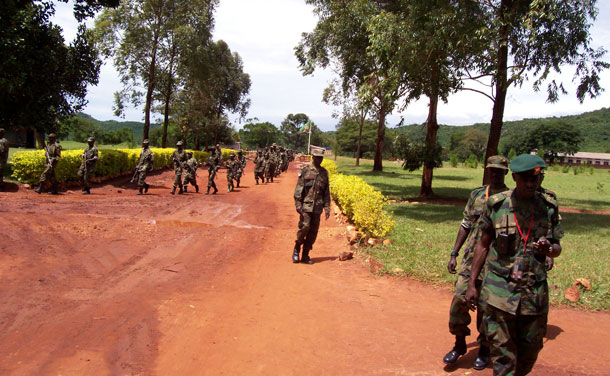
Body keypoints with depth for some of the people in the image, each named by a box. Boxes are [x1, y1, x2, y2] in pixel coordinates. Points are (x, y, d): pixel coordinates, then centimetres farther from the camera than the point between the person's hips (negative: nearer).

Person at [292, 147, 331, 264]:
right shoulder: (305, 170, 0)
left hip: (317, 207, 4)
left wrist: (327, 208, 8)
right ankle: (296, 249, 10)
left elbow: (326, 192, 15)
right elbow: (299, 188, -4)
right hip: (306, 205, -4)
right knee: (304, 227, -13)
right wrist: (298, 204, -11)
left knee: (313, 231, 4)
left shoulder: (324, 172, 12)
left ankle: (305, 255, 14)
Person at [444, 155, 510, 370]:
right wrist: (454, 254, 8)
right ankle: (459, 344, 17)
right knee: (459, 298, -2)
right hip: (471, 257, 3)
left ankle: (485, 348, 26)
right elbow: (465, 225, 12)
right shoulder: (476, 195, 7)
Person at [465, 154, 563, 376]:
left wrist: (548, 249, -14)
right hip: (500, 291, -2)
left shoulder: (548, 207, 3)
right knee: (502, 352, 1)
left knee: (530, 352, 13)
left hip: (534, 292, 2)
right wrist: (472, 284, 3)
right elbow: (483, 245, 4)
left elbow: (557, 248, 12)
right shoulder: (496, 205, -3)